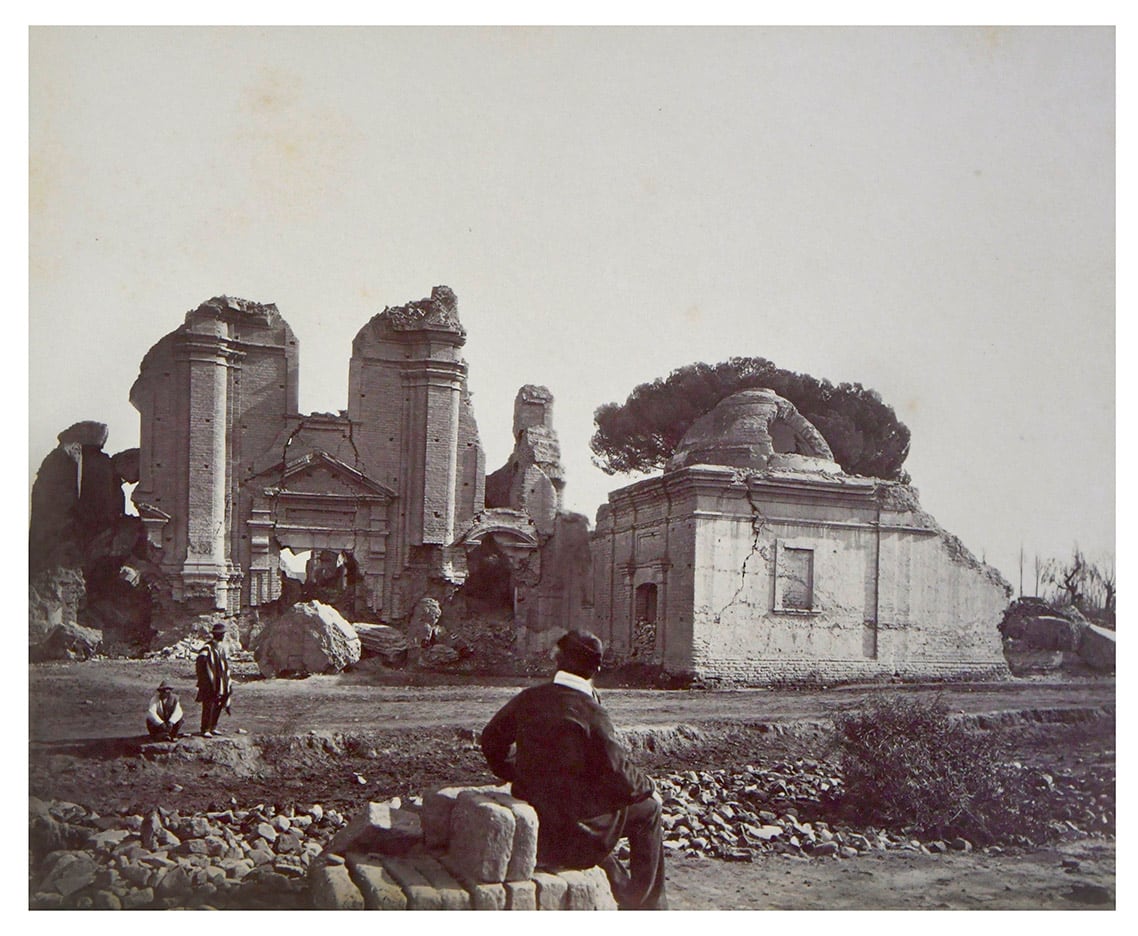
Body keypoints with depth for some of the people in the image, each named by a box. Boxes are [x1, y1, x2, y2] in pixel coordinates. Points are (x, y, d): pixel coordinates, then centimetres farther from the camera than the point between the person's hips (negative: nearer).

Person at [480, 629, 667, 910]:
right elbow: (620, 778, -17)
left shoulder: (528, 698, -2)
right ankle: (647, 906, 25)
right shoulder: (590, 713, -20)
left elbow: (491, 741, 12)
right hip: (571, 833, -6)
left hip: (531, 823, 7)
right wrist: (649, 787, 4)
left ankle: (624, 895, 45)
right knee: (647, 808, 12)